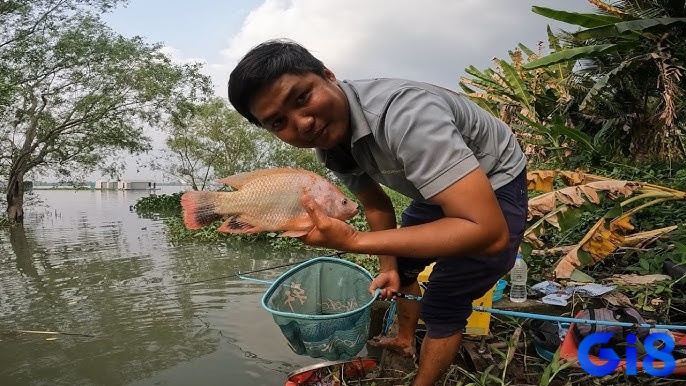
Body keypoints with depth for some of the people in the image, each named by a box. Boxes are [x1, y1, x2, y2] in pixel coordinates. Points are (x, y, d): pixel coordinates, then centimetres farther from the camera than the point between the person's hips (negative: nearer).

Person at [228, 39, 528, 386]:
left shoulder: (403, 114, -40)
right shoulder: (328, 142, -13)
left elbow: (490, 232, -43)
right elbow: (376, 204, 5)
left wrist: (353, 240, -44)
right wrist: (388, 267, 0)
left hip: (494, 186, -7)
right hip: (439, 188, 8)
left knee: (441, 304, -6)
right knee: (401, 269, 21)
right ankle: (405, 341, 48)